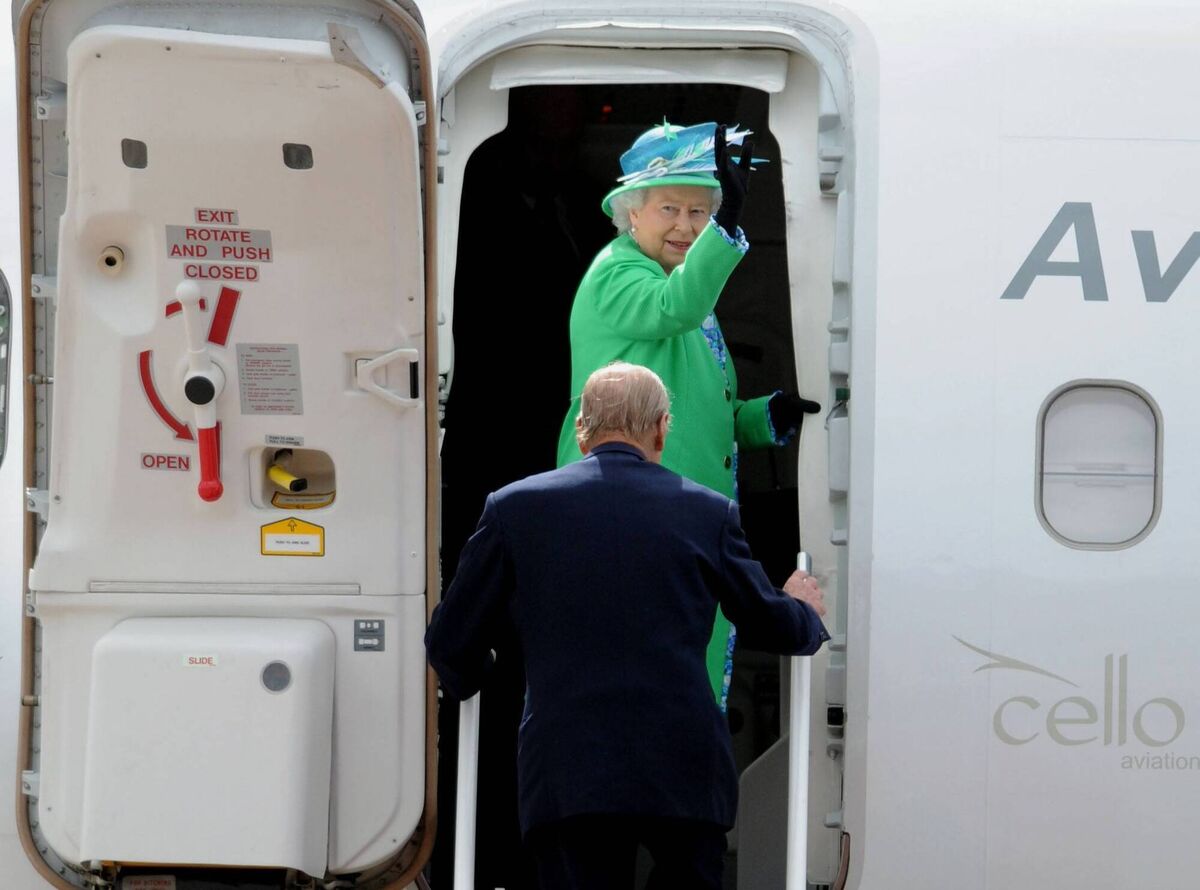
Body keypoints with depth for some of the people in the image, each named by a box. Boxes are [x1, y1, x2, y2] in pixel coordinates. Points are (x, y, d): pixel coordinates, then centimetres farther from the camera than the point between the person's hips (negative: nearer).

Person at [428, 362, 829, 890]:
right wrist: (807, 614, 39)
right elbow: (771, 626, 15)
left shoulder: (514, 507, 4)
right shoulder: (707, 511, 5)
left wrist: (467, 679, 32)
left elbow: (451, 645, 8)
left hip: (566, 781, -1)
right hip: (685, 769, 1)